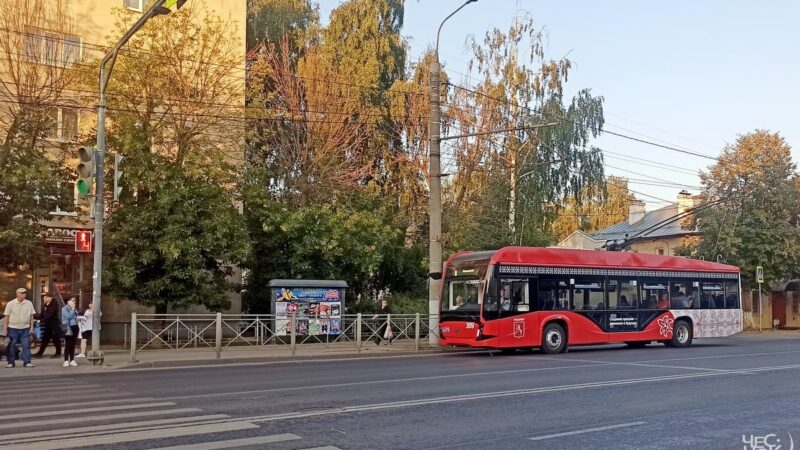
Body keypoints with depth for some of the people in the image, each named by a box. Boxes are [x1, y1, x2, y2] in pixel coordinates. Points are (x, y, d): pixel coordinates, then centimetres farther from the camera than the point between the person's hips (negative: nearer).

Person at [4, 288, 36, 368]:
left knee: (26, 345, -4)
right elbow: (6, 317, 1)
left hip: (25, 328, 2)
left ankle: (27, 362, -2)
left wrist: (31, 327, 4)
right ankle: (10, 362, 15)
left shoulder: (29, 303, 4)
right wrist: (5, 328, -2)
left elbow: (31, 316, 8)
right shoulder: (11, 304, -2)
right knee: (11, 346, 5)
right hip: (13, 328, -1)